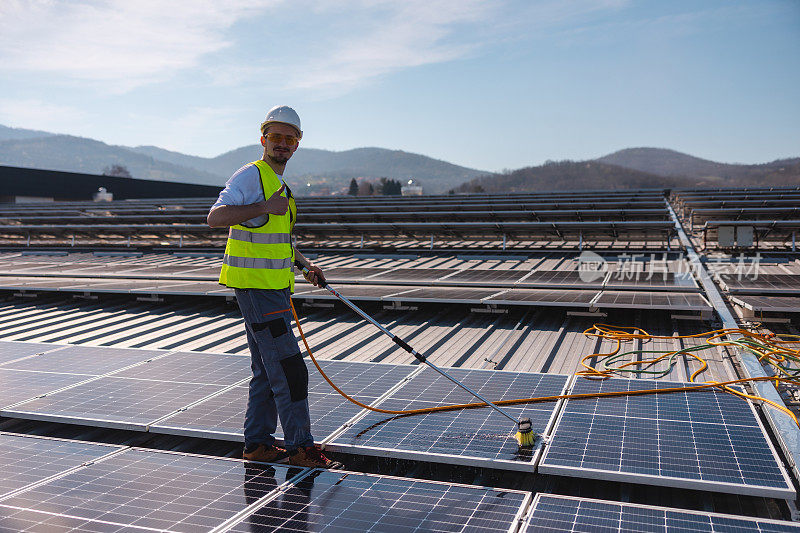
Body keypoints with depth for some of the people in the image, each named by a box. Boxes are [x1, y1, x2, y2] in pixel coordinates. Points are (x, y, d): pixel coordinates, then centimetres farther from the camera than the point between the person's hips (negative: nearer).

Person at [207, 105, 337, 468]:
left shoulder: (280, 183, 19)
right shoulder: (251, 175, -10)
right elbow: (215, 217, -23)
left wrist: (305, 265, 19)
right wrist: (264, 207, -31)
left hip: (276, 288, 10)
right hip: (256, 286, -10)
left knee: (267, 369, 14)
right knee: (288, 368, -8)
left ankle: (258, 443, 24)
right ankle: (300, 448, 2)